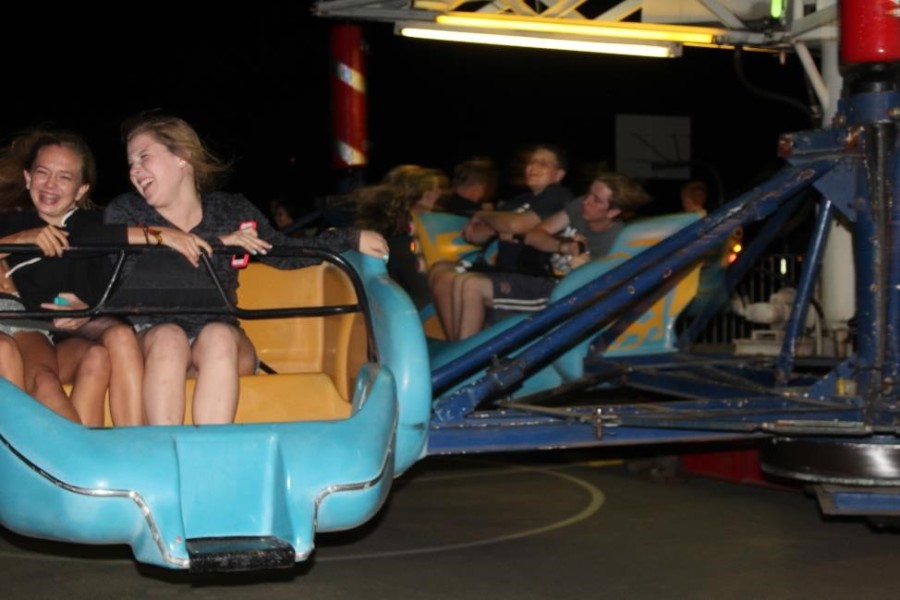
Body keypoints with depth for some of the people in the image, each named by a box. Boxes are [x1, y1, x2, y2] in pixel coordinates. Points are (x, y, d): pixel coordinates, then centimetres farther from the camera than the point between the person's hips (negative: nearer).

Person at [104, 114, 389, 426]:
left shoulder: (232, 210, 11)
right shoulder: (123, 211, 6)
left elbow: (283, 252, 16)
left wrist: (352, 239, 8)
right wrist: (219, 243, -13)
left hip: (220, 342, 1)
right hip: (148, 339, -1)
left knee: (218, 335, -33)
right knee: (168, 338, -34)